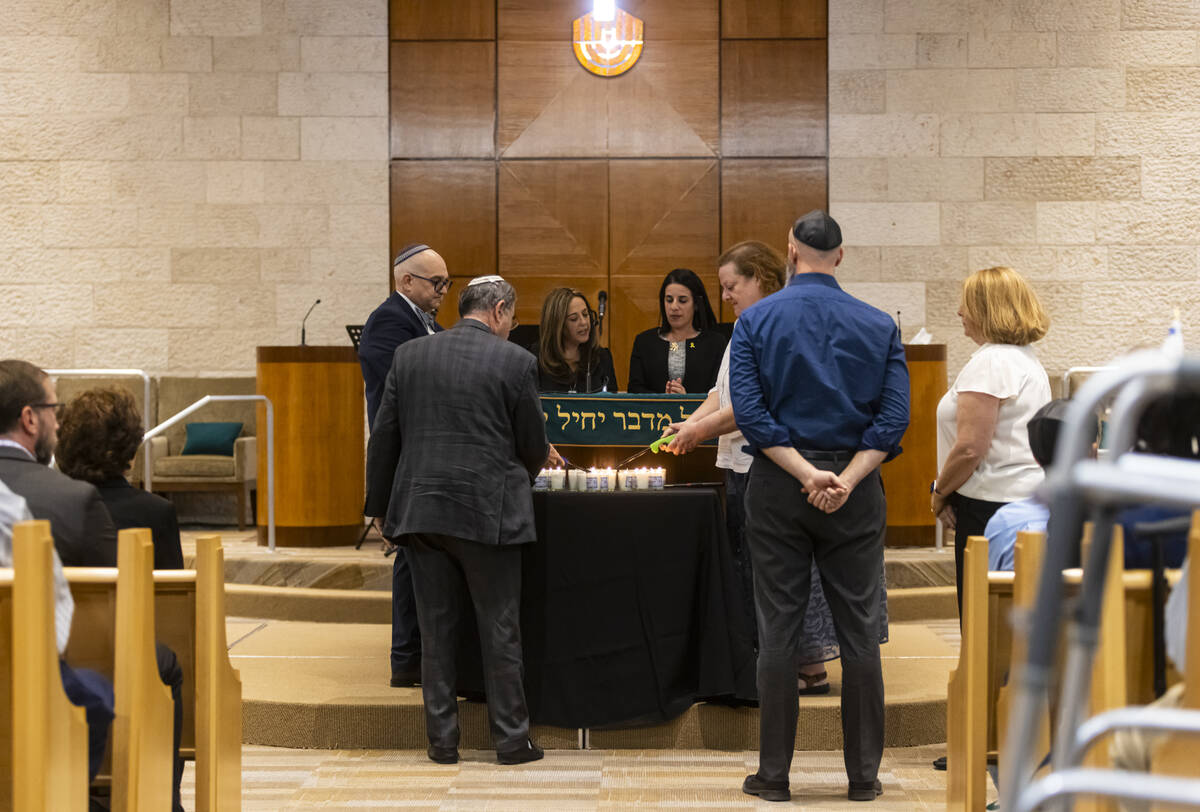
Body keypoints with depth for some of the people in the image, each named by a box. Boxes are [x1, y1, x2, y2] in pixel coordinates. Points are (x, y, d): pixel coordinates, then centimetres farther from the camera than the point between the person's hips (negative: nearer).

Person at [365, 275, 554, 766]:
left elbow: (384, 437, 7)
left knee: (436, 629, 10)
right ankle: (511, 739, 12)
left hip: (421, 511, 4)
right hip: (488, 513, -3)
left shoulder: (408, 356, 6)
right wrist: (524, 475, 24)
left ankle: (442, 739, 15)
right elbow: (533, 445, 1)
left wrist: (380, 506, 15)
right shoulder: (515, 361, -5)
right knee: (500, 629, 6)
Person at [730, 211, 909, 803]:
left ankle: (774, 775, 9)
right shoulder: (879, 325, 2)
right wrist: (845, 480, -13)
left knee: (779, 628, 4)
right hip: (856, 489, 1)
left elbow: (748, 410, -11)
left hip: (778, 485, -1)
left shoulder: (755, 320, -1)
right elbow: (895, 415, -7)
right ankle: (864, 775, 12)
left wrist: (806, 474, -13)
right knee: (859, 630, 7)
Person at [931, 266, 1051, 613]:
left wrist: (939, 492, -6)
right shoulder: (1027, 358, 18)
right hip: (1028, 498, 10)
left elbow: (970, 447, -21)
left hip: (993, 506, -10)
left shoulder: (989, 363, -14)